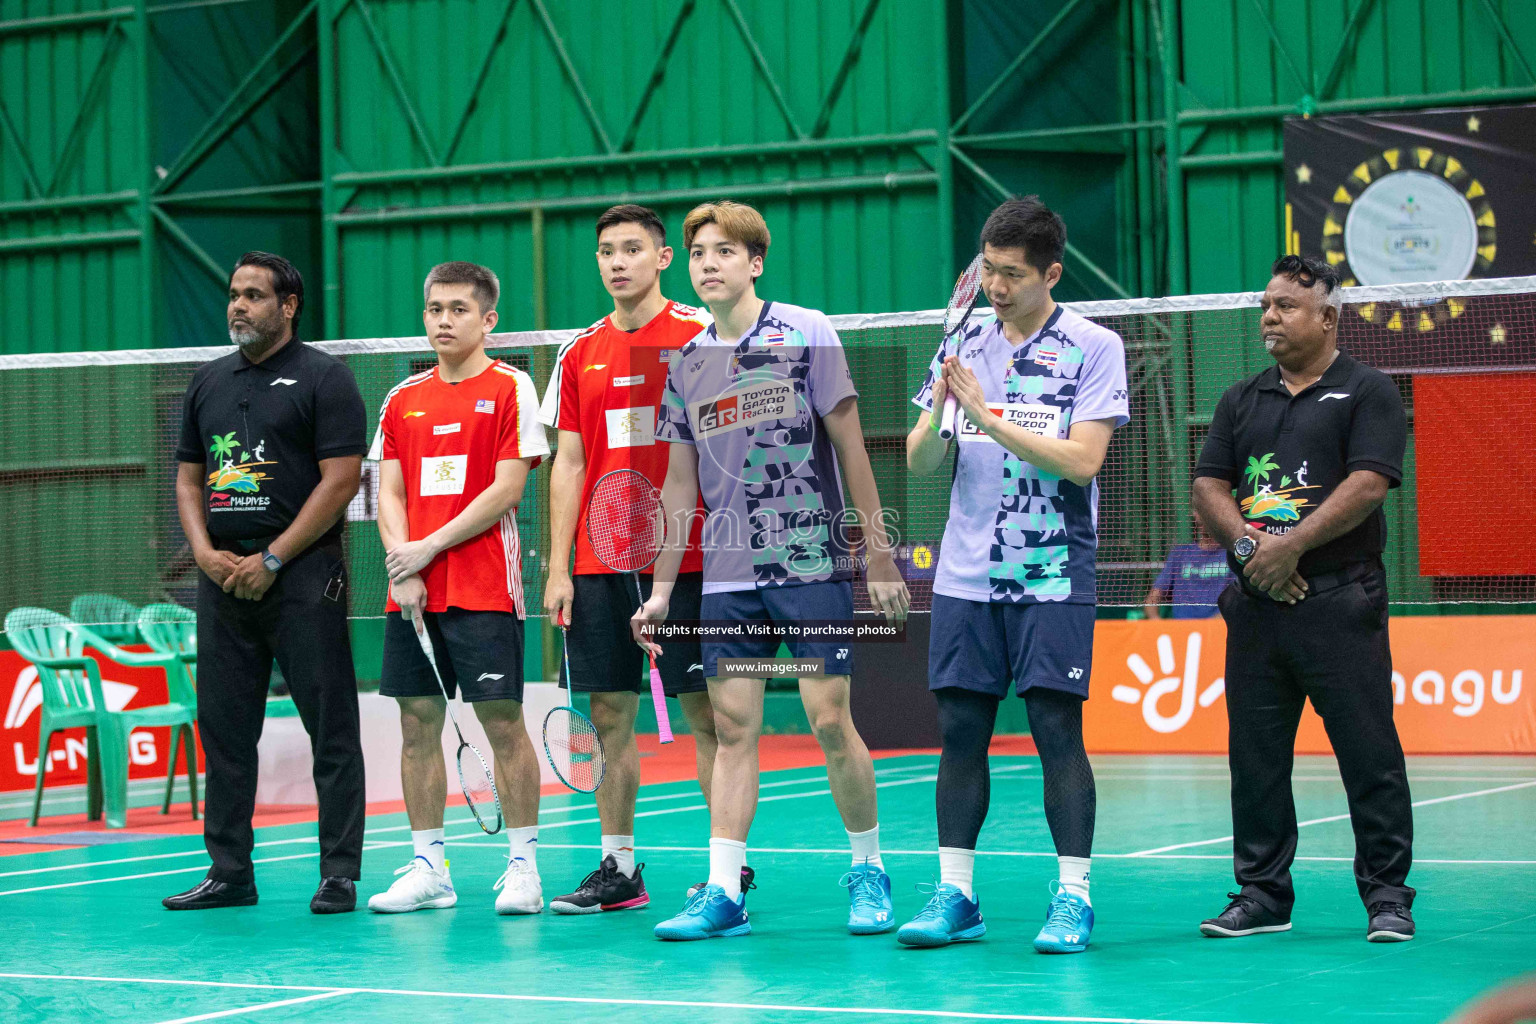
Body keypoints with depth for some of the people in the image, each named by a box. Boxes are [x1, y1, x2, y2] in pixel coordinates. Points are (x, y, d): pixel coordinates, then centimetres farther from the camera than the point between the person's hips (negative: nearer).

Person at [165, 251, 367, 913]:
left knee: (331, 729, -5)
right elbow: (188, 478, 18)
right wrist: (205, 551, -1)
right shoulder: (208, 384, 17)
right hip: (222, 579, 6)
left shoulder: (324, 378, -2)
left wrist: (271, 559, -12)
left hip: (301, 574, -6)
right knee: (224, 729, 7)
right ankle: (229, 871, 14)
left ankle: (339, 875, -1)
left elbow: (341, 479, -9)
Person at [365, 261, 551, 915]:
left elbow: (506, 489, -8)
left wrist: (430, 548, -11)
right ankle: (427, 868, 12)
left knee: (503, 721, -5)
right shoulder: (402, 400, 14)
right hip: (411, 593, 5)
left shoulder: (510, 389, -1)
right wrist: (403, 567, -5)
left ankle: (523, 867, 2)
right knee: (417, 723, 5)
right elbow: (389, 493, 11)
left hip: (484, 590, -5)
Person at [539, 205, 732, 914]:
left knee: (705, 711, -3)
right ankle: (618, 869, 12)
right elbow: (568, 465, 12)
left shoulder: (701, 337, -1)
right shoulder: (580, 354, 12)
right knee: (609, 715, 5)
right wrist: (558, 568, 6)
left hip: (685, 559, -4)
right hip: (599, 562, 5)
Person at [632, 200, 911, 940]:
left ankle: (868, 871, 11)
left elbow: (850, 448, -1)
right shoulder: (685, 366, 10)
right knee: (733, 729, 0)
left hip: (812, 565, -4)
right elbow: (679, 484, 15)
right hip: (727, 576, 4)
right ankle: (722, 891, 0)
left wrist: (879, 555, -4)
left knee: (830, 721, -5)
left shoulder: (805, 335, -2)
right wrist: (661, 589, 12)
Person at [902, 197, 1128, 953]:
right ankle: (954, 895, 9)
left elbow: (1082, 460, -13)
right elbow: (919, 461, 7)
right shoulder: (965, 344, 9)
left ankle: (1073, 898, 0)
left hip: (1053, 577, -4)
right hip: (965, 573, 4)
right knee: (960, 729, 3)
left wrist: (990, 418, -18)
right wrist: (941, 413, -14)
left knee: (1056, 728, -6)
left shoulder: (1094, 347, -3)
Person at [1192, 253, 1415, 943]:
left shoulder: (1368, 393, 1)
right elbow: (1209, 487, 9)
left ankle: (1387, 895, 2)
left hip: (1339, 601, -5)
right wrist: (1248, 546, -9)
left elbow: (1367, 485, -11)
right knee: (1255, 755, 6)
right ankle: (1262, 893, 14)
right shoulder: (1241, 400, 17)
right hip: (1255, 602, 5)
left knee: (1368, 755, -4)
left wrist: (1290, 548, -15)